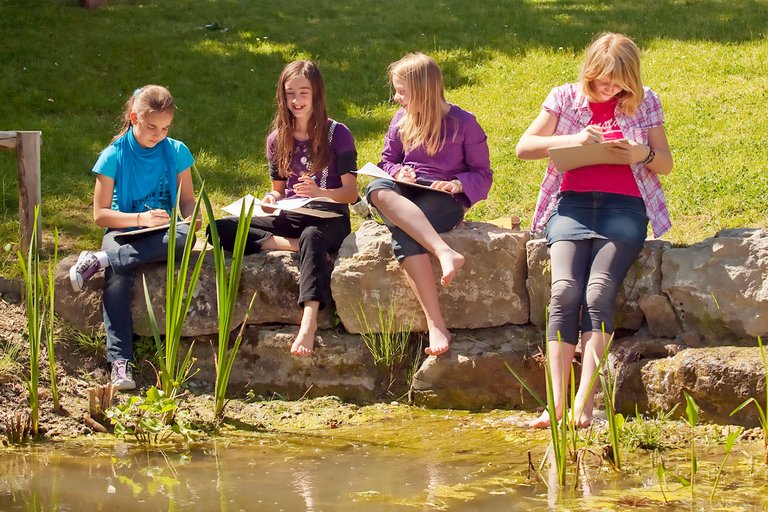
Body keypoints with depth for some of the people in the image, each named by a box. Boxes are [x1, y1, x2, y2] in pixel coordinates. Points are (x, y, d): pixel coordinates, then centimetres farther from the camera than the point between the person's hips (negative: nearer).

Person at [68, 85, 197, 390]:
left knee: (185, 236, -36)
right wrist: (141, 219, -21)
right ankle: (119, 361, -41)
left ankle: (100, 260, -31)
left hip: (162, 231, 2)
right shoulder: (114, 156, -5)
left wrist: (189, 218, -16)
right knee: (117, 280, -36)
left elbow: (187, 200, 8)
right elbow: (100, 214, -6)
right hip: (123, 231, -2)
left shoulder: (176, 152, 3)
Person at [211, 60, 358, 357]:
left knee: (312, 237, -44)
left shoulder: (337, 134, 0)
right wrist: (271, 199, -4)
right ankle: (293, 245, -27)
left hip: (328, 218, -5)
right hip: (290, 218, 5)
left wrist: (320, 192, -24)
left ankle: (309, 321, -60)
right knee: (220, 229, -18)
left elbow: (351, 193, -3)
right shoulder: (277, 140, 13)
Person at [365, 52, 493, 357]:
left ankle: (436, 324, -44)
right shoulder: (401, 121, 14)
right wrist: (398, 172, -3)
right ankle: (445, 252, -49)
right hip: (406, 198, 4)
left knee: (403, 233, -38)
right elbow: (387, 160, 21)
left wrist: (459, 184, -17)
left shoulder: (463, 124, 1)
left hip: (445, 200, -4)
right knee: (377, 189, -35)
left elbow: (482, 175, 4)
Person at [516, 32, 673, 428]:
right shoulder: (565, 98, 11)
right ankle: (556, 403, -30)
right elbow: (523, 147, 7)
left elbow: (665, 163, 15)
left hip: (623, 206, -1)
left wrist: (643, 154, -8)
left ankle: (583, 405, -32)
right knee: (565, 291, -24)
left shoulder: (644, 103, 11)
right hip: (572, 202, 1)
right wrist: (572, 139, -9)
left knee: (599, 292, -25)